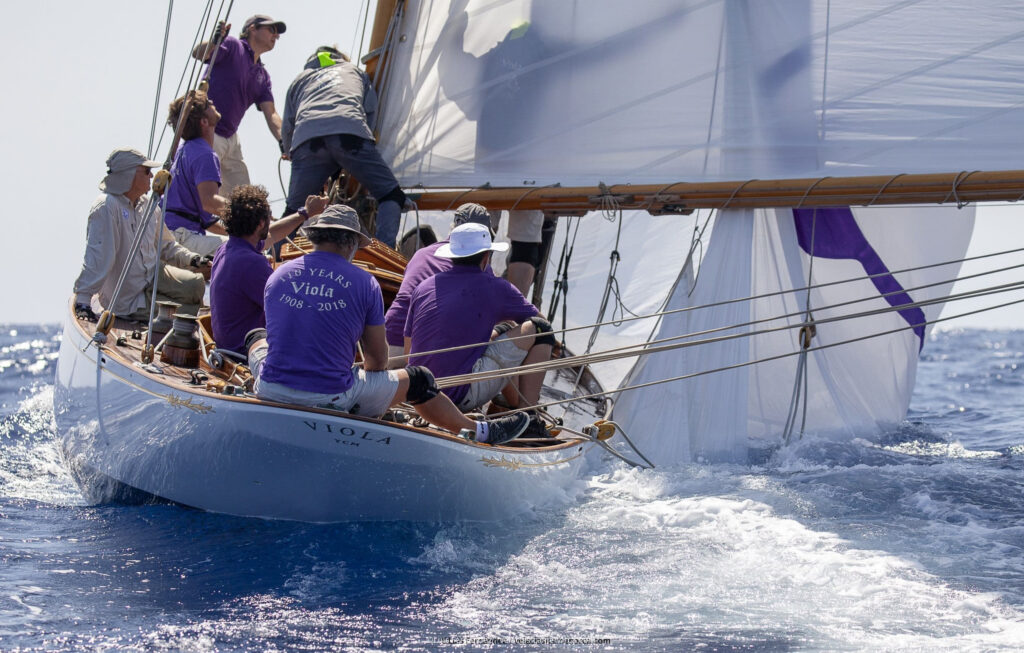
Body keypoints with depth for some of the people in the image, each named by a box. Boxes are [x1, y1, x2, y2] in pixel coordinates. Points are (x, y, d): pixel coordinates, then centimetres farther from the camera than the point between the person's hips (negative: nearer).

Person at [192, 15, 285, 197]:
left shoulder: (262, 76, 17)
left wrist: (282, 140, -13)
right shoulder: (232, 46, -3)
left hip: (231, 138, 9)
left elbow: (271, 113, 7)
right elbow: (198, 54, -20)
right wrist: (214, 42, -44)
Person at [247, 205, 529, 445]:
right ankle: (479, 431, 37)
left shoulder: (278, 276, 3)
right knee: (417, 380, 19)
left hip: (271, 391, 3)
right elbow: (378, 359, 2)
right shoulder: (364, 283, -5)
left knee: (258, 338, 36)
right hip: (332, 397, -3)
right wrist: (364, 375, 25)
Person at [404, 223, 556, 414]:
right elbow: (538, 319, 14)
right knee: (539, 329, 2)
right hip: (464, 396, -7)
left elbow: (409, 353, 18)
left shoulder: (422, 288, 11)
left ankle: (516, 405, 31)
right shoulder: (494, 287, -2)